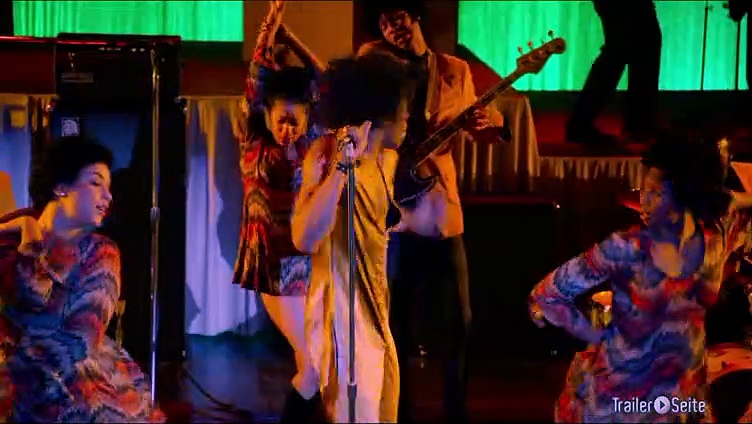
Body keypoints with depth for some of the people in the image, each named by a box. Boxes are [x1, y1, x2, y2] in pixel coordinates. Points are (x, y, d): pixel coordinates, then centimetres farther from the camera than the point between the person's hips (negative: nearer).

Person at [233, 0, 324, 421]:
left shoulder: (312, 145, 1)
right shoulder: (254, 148, -3)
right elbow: (256, 83, -6)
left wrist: (288, 36, 3)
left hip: (312, 259, 3)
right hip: (276, 261, -3)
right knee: (312, 362, -7)